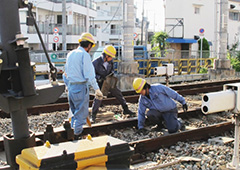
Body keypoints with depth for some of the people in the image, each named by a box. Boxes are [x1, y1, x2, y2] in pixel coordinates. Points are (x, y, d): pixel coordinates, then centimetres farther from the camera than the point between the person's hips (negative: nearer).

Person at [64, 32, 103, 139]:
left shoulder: (70, 54, 14)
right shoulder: (84, 55, -12)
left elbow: (66, 73, 19)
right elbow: (89, 75, -17)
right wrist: (97, 89, -13)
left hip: (71, 87, 8)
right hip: (81, 87, -8)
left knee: (75, 113, 19)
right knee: (81, 114, 1)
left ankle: (72, 133, 21)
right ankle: (77, 136, 5)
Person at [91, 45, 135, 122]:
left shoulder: (110, 61, -8)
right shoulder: (96, 62, -26)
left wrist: (112, 72, -7)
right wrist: (100, 77, -29)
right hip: (100, 82, -6)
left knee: (118, 94, 9)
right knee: (98, 97, -20)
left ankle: (126, 110, 25)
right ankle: (93, 116, -6)